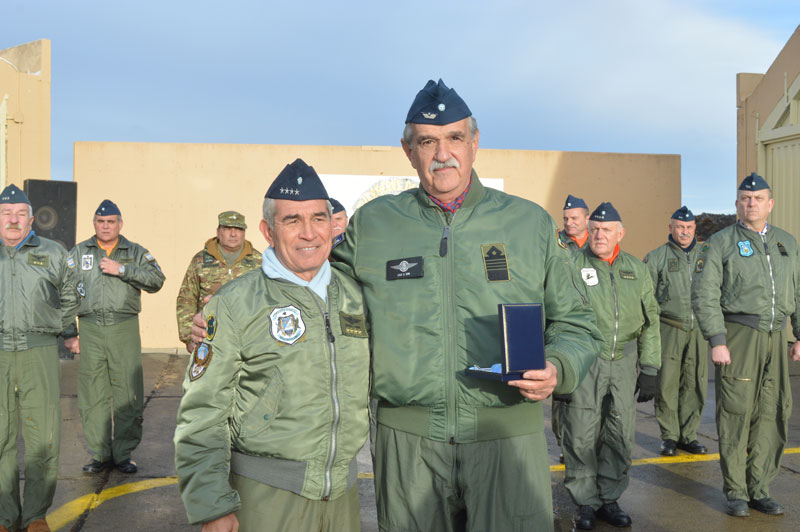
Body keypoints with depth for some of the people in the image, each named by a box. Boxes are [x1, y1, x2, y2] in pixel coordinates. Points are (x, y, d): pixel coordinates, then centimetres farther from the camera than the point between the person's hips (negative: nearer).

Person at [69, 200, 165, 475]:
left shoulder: (135, 252, 9)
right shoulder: (79, 252, 14)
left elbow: (156, 280, -6)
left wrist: (122, 269, -14)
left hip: (124, 328, -1)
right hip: (90, 328, 1)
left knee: (127, 393, -2)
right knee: (92, 394, 3)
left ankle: (123, 453, 10)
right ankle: (100, 454, 15)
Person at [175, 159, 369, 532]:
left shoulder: (355, 295, 5)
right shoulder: (235, 304, -8)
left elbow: (374, 385, 15)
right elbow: (202, 413, -9)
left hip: (343, 490, 4)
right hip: (265, 493, -4)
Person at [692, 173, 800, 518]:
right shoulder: (720, 243, 0)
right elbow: (704, 295, -7)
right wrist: (716, 341, -13)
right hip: (738, 335, -5)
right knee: (736, 413, -2)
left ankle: (759, 490, 18)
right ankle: (736, 493, 10)